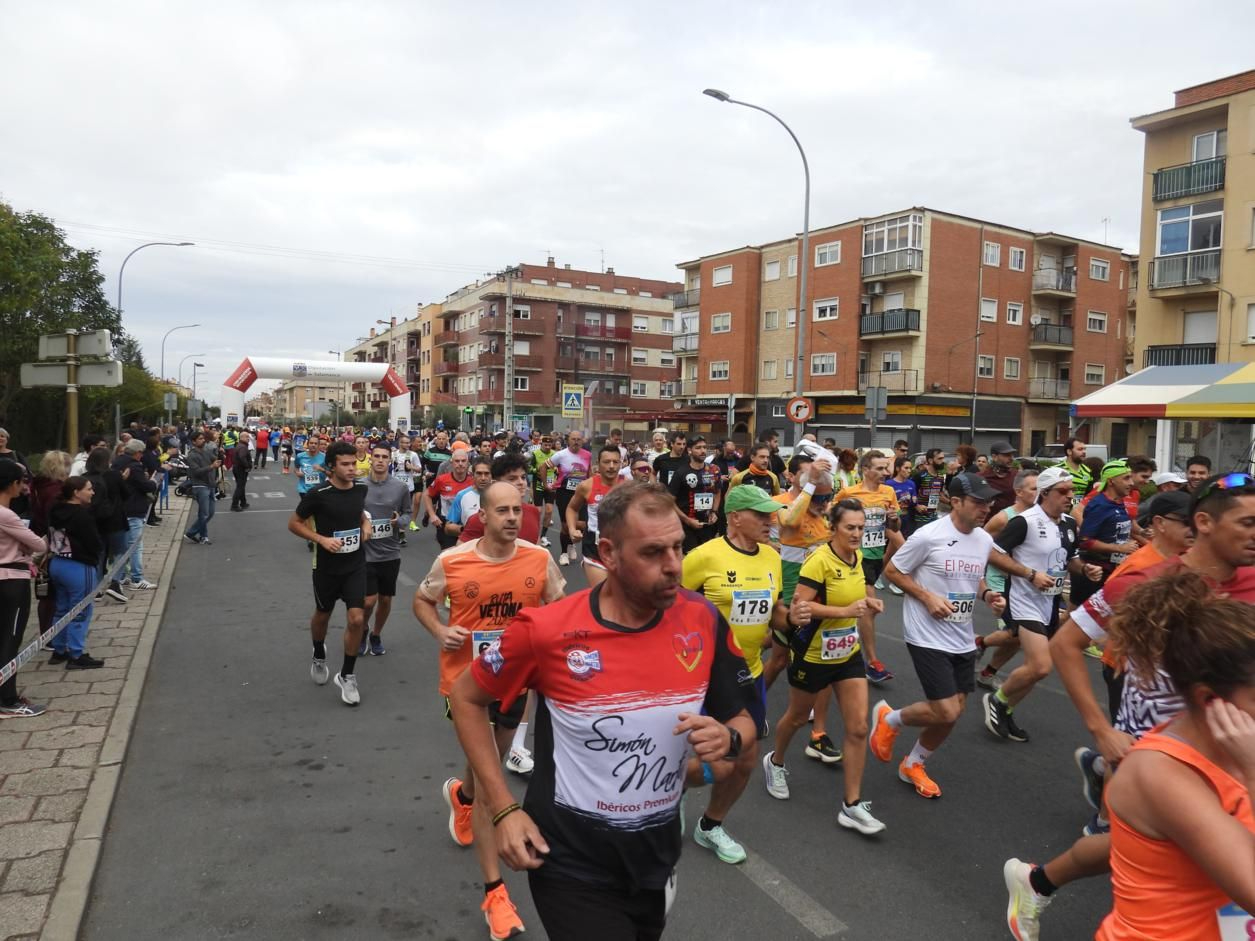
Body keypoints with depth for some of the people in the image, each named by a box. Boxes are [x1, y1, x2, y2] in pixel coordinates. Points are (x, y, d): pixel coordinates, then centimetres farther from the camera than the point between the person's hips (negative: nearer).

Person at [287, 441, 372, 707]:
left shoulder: (361, 489, -5)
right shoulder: (318, 494, -18)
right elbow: (293, 524, -8)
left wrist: (366, 524, -2)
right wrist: (322, 539, -20)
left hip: (355, 565, 2)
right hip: (327, 567, -2)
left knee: (357, 619, -8)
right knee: (322, 616, 18)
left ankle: (346, 675, 10)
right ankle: (319, 655, 50)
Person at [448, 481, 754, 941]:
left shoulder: (704, 621, -13)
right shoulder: (546, 630, -22)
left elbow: (741, 720, 1)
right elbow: (466, 698, -5)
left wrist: (727, 739, -22)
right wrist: (504, 809, -10)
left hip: (656, 857, 5)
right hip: (573, 863, -4)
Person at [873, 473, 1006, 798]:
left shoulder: (985, 540, 4)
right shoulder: (929, 536, -17)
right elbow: (892, 570, -8)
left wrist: (987, 595, -1)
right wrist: (927, 597, -18)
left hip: (963, 641, 7)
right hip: (927, 637, -7)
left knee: (953, 713, 10)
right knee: (946, 711, -13)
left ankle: (913, 765, 34)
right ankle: (888, 718, 17)